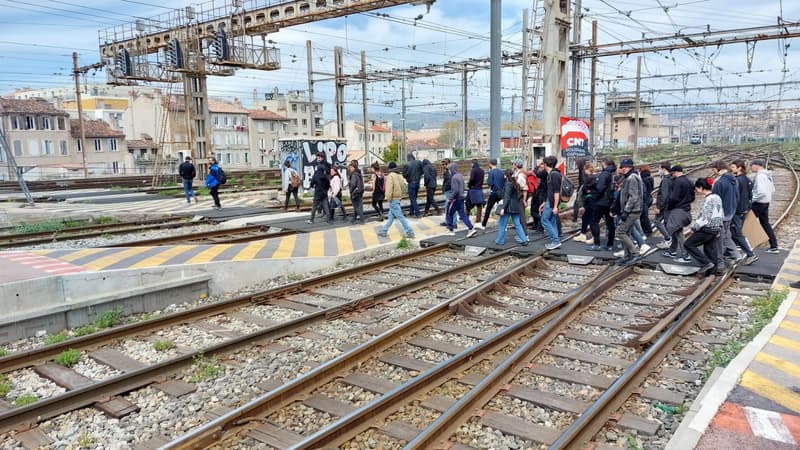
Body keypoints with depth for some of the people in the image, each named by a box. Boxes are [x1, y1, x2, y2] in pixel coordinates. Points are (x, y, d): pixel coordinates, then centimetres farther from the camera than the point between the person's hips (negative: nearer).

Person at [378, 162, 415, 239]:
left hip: (393, 199, -9)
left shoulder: (391, 175, -14)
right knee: (391, 216, 15)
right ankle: (384, 231, 24)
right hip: (398, 198, 9)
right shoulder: (400, 175, 9)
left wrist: (389, 197, -12)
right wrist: (400, 195, 14)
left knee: (400, 216, -5)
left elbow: (389, 188, -20)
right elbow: (402, 187, 11)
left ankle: (410, 232, -5)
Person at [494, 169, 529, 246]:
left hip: (509, 207, -8)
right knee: (517, 224, 9)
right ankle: (524, 240, 5)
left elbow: (507, 197, -18)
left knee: (502, 225, 3)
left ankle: (500, 240, 9)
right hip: (516, 207, 8)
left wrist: (503, 208, -19)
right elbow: (518, 196, 15)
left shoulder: (508, 184, -12)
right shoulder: (515, 184, 12)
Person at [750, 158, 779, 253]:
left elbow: (762, 192, -27)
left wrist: (752, 199, -16)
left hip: (758, 203, -9)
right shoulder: (767, 175, 11)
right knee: (765, 223, 13)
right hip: (766, 202, 9)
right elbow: (772, 189, 19)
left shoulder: (760, 176, -20)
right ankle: (774, 246, 14)